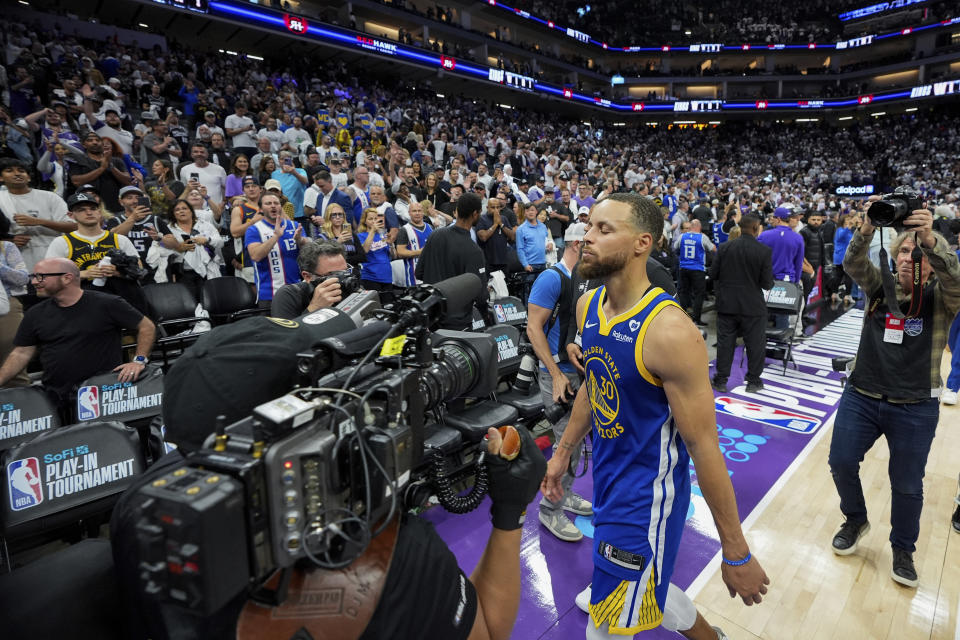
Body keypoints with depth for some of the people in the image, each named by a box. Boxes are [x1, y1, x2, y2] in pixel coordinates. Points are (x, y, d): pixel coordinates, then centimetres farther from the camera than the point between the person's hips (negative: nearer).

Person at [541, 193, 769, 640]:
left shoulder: (669, 330, -29)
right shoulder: (588, 306, -4)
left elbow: (704, 445, -24)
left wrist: (736, 552, -15)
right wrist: (564, 452, 16)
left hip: (647, 495, -7)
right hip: (607, 477, 8)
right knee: (644, 587, 30)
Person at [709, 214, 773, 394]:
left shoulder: (725, 247, -6)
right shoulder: (764, 251, -13)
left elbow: (713, 274, -1)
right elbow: (767, 283, -12)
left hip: (726, 303, 2)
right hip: (753, 305, -2)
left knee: (725, 342, 10)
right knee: (755, 344, 12)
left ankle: (721, 380, 17)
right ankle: (753, 381, 22)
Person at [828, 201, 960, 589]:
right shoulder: (880, 286, 2)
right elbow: (853, 265, -17)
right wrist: (866, 230, -36)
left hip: (915, 408, -2)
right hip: (861, 396, 2)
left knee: (907, 485, 10)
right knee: (841, 463, 5)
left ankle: (903, 550, 35)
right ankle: (856, 521, 34)